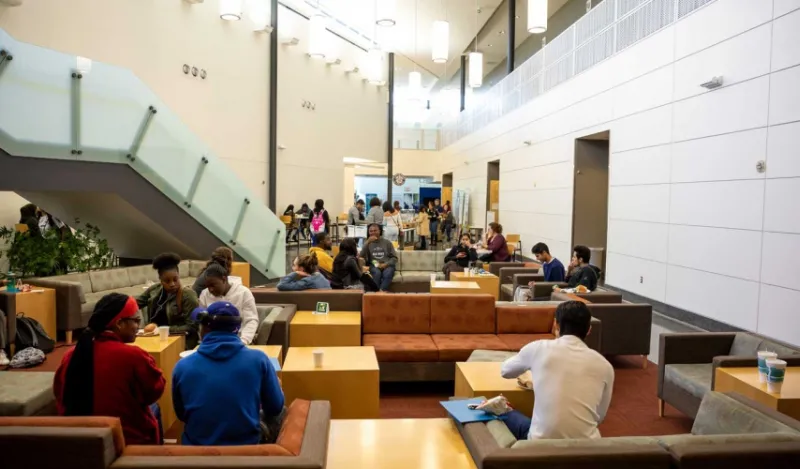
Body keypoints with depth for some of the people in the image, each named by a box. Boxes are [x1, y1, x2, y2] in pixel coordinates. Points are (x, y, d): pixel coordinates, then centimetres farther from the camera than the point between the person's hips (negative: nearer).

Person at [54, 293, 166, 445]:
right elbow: (155, 391, -8)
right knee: (153, 408, 24)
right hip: (130, 440, -5)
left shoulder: (70, 356, -8)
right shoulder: (134, 356, -24)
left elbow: (61, 400, 8)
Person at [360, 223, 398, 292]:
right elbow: (362, 256, -5)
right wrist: (368, 242, -12)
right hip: (373, 266, 0)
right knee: (377, 273, -35)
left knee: (387, 273, -35)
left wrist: (386, 264, -11)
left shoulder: (387, 242, 11)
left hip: (387, 266, 0)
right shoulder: (368, 243, 12)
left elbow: (394, 258, 7)